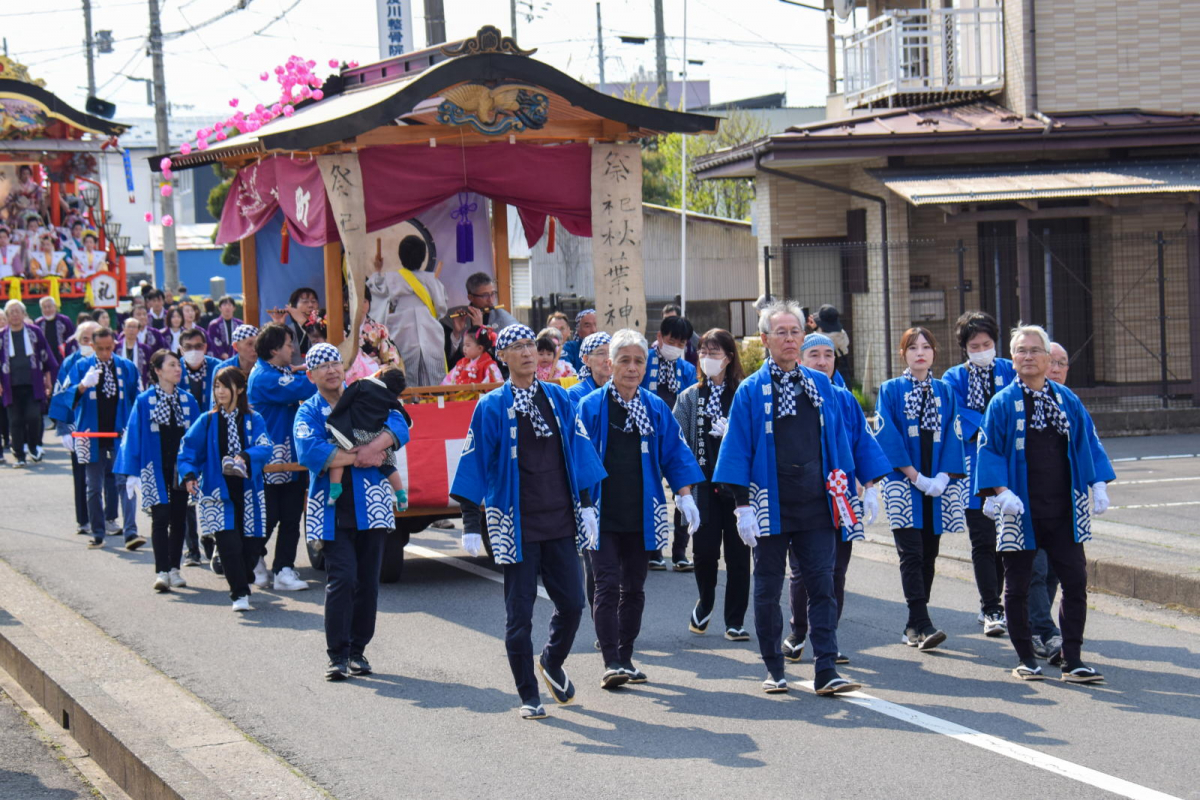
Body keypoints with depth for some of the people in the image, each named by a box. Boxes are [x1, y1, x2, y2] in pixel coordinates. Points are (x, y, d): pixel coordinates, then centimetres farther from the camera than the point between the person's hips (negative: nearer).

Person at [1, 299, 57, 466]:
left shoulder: (34, 332, 4)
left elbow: (46, 356, 9)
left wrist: (48, 379, 7)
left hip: (33, 385, -1)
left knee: (33, 417, -11)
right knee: (15, 421, 1)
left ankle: (34, 447, 12)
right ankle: (19, 456, 8)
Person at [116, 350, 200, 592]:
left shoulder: (188, 400, 6)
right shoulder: (144, 401, -3)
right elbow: (134, 436, -3)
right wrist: (132, 472, -8)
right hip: (156, 470, -3)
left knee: (178, 519, 8)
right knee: (160, 518, -9)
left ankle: (174, 569, 17)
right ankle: (161, 572, -14)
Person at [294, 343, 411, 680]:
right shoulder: (308, 412, 5)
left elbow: (398, 427, -5)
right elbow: (310, 452, -14)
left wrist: (373, 447, -22)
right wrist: (356, 459, -15)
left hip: (370, 506, 2)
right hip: (332, 509, -2)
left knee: (368, 580, 4)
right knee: (342, 578, -12)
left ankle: (358, 650, 16)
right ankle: (337, 655, -6)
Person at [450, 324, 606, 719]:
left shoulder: (558, 398, 8)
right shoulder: (492, 406, -2)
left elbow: (578, 452, 12)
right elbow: (474, 464, -3)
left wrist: (586, 505, 8)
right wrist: (470, 524, -7)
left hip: (560, 522, 3)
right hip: (517, 524, -3)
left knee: (572, 602, 2)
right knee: (519, 612, 0)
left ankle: (553, 662, 31)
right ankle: (528, 696, 11)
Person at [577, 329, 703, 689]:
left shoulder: (656, 408, 7)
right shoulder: (591, 407, -3)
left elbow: (675, 453, 10)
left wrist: (685, 496, 1)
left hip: (641, 516, 4)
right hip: (602, 514, -4)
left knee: (634, 588, 10)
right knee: (608, 585, -10)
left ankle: (626, 658, 20)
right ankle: (611, 662, -9)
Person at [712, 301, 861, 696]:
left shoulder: (821, 385, 8)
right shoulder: (751, 391, 0)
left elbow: (836, 440, 13)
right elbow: (737, 449, -2)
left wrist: (839, 489, 9)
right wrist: (743, 504, -8)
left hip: (815, 504, 2)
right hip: (771, 507, -2)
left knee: (822, 586, -4)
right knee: (768, 590, 6)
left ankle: (826, 671, -4)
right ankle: (774, 670, 16)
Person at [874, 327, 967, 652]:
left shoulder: (944, 392, 12)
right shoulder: (891, 390, 4)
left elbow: (953, 436, 6)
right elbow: (887, 436, -5)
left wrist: (943, 478, -8)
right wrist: (915, 476, -13)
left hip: (938, 487, 3)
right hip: (903, 485, -3)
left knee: (928, 555, 4)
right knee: (912, 554, -12)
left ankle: (914, 626, 11)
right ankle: (922, 626, -18)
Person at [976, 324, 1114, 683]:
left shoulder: (1067, 400, 8)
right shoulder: (1002, 404, 0)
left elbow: (1088, 443, 11)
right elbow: (989, 451, -3)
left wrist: (1098, 485, 1)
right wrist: (1001, 492, -15)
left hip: (1063, 509, 2)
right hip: (1020, 510, -2)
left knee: (1075, 581, -3)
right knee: (1017, 586, 3)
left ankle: (1072, 659, 3)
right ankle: (1025, 658, 15)